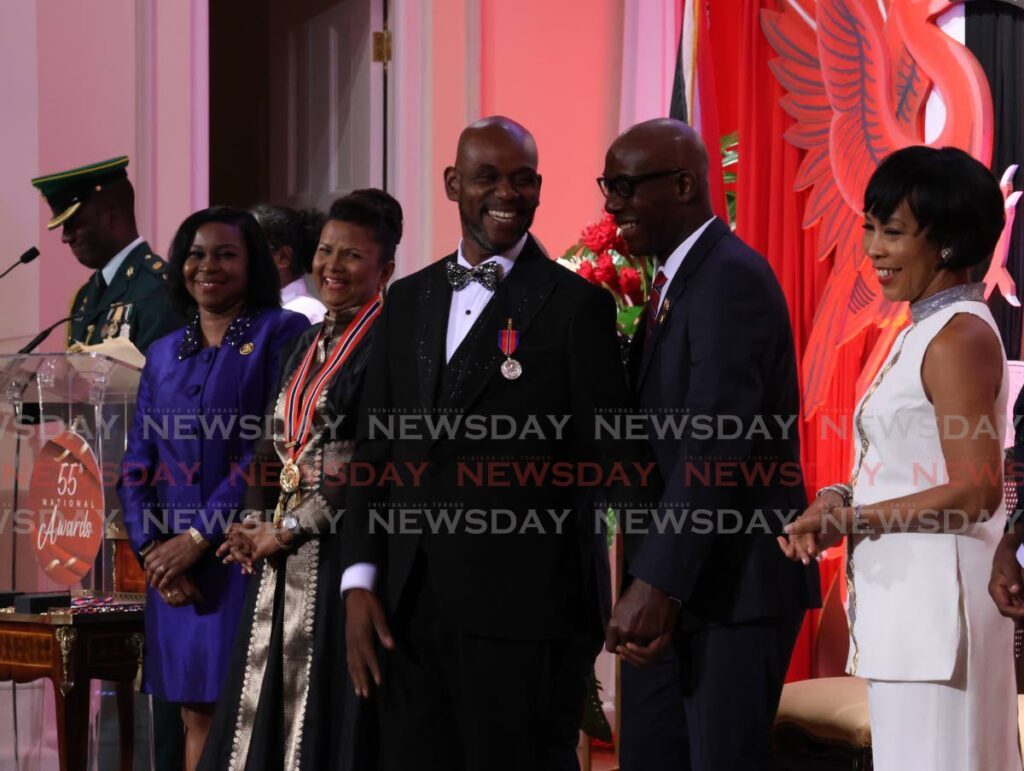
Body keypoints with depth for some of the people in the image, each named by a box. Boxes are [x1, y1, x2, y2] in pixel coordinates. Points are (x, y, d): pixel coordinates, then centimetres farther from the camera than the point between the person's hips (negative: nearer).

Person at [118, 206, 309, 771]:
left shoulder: (283, 333, -1)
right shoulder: (165, 353, 16)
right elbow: (137, 465, 13)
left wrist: (198, 539, -13)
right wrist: (153, 549, -4)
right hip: (173, 567, 5)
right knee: (197, 715, 6)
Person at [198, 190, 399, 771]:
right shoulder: (309, 344, 18)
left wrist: (291, 528, -12)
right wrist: (256, 523, 2)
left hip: (344, 550, -8)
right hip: (283, 563, 8)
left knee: (329, 712, -6)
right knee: (269, 712, 8)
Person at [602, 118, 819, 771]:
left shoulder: (733, 279, -15)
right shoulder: (671, 281, 16)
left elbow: (716, 445, -23)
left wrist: (657, 584, -26)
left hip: (735, 584, -9)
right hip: (671, 589, 9)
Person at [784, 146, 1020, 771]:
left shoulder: (960, 337, -14)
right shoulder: (929, 328, 16)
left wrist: (853, 517, -17)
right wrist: (842, 500, 2)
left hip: (939, 597, -10)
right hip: (905, 595, 10)